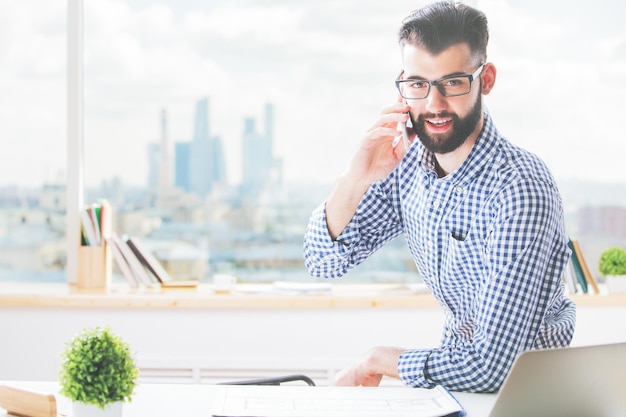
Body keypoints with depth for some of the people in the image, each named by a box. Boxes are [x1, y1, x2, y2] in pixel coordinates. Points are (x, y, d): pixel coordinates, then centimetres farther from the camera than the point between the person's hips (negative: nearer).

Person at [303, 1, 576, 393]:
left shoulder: (519, 189, -27)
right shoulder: (405, 161, -6)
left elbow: (492, 366, -30)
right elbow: (323, 262, -1)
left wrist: (379, 360, -15)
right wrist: (354, 180, -19)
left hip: (526, 392, -5)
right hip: (458, 354, 6)